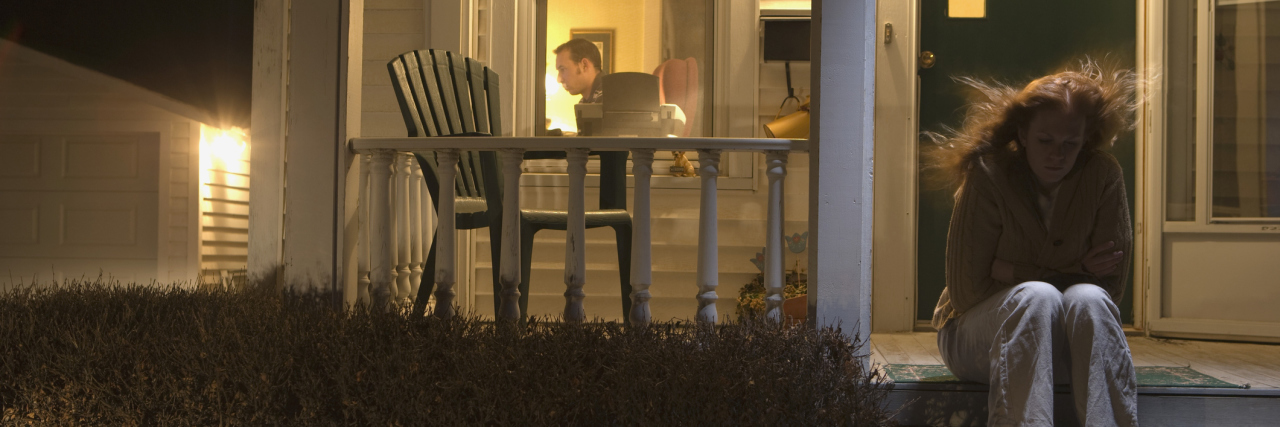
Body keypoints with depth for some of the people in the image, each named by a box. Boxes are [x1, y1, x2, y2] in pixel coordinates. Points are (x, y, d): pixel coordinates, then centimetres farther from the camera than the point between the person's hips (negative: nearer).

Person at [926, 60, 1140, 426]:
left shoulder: (1103, 175, -7)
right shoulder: (989, 174, -13)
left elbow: (1111, 285, -8)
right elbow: (966, 291, -13)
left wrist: (1010, 271, -15)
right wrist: (1071, 271, -13)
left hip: (1067, 344, 2)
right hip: (979, 335, -2)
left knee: (1088, 299, -30)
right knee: (1037, 297, -32)